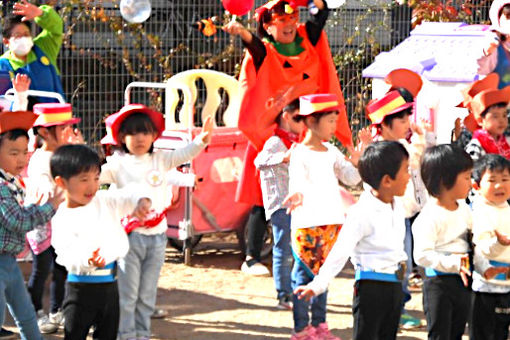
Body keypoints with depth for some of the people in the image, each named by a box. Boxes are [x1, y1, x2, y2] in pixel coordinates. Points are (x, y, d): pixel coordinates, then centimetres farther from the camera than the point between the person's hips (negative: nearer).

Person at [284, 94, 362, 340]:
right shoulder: (299, 153, -9)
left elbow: (351, 179, 14)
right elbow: (296, 181, -23)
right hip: (306, 225, -7)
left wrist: (356, 162, -6)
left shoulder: (332, 152, 12)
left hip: (331, 222, 7)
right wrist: (298, 193, -45)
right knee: (304, 275, -3)